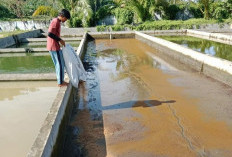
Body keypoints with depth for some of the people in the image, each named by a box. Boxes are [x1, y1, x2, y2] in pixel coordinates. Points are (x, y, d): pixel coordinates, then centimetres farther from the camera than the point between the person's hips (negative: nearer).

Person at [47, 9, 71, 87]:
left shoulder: (56, 21, 16)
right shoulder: (56, 21, -15)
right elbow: (50, 34, -24)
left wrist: (60, 41, 15)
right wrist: (60, 40, -18)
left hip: (52, 47, 10)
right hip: (54, 46, -10)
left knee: (58, 64, 15)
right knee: (60, 64, -2)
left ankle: (60, 80, 24)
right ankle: (60, 82, 6)